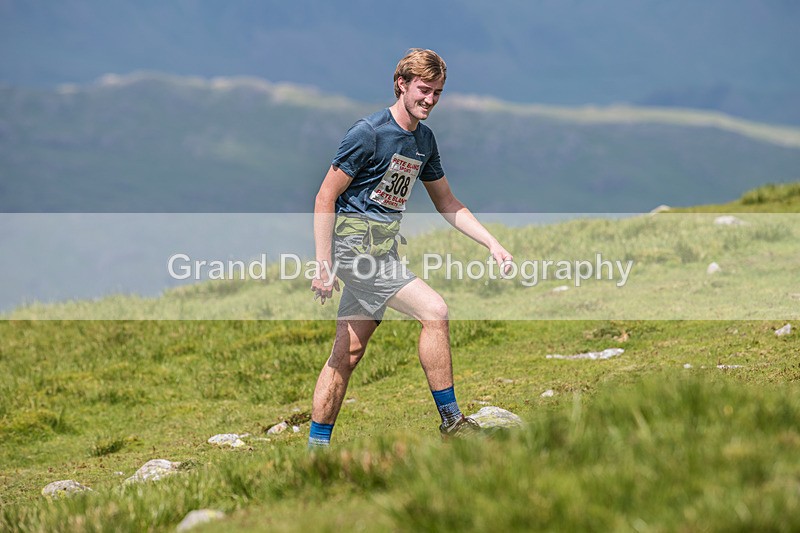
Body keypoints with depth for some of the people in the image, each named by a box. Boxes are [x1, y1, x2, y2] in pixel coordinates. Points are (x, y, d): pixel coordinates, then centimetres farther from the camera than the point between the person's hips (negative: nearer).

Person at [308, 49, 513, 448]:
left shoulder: (424, 139, 11)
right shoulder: (369, 133, -13)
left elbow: (446, 203, 21)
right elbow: (325, 197, -13)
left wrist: (492, 243, 10)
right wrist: (323, 267, -17)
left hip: (383, 250, 8)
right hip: (356, 246, -8)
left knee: (349, 350, 7)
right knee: (434, 311, -15)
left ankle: (317, 446, 12)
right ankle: (451, 420, -7)